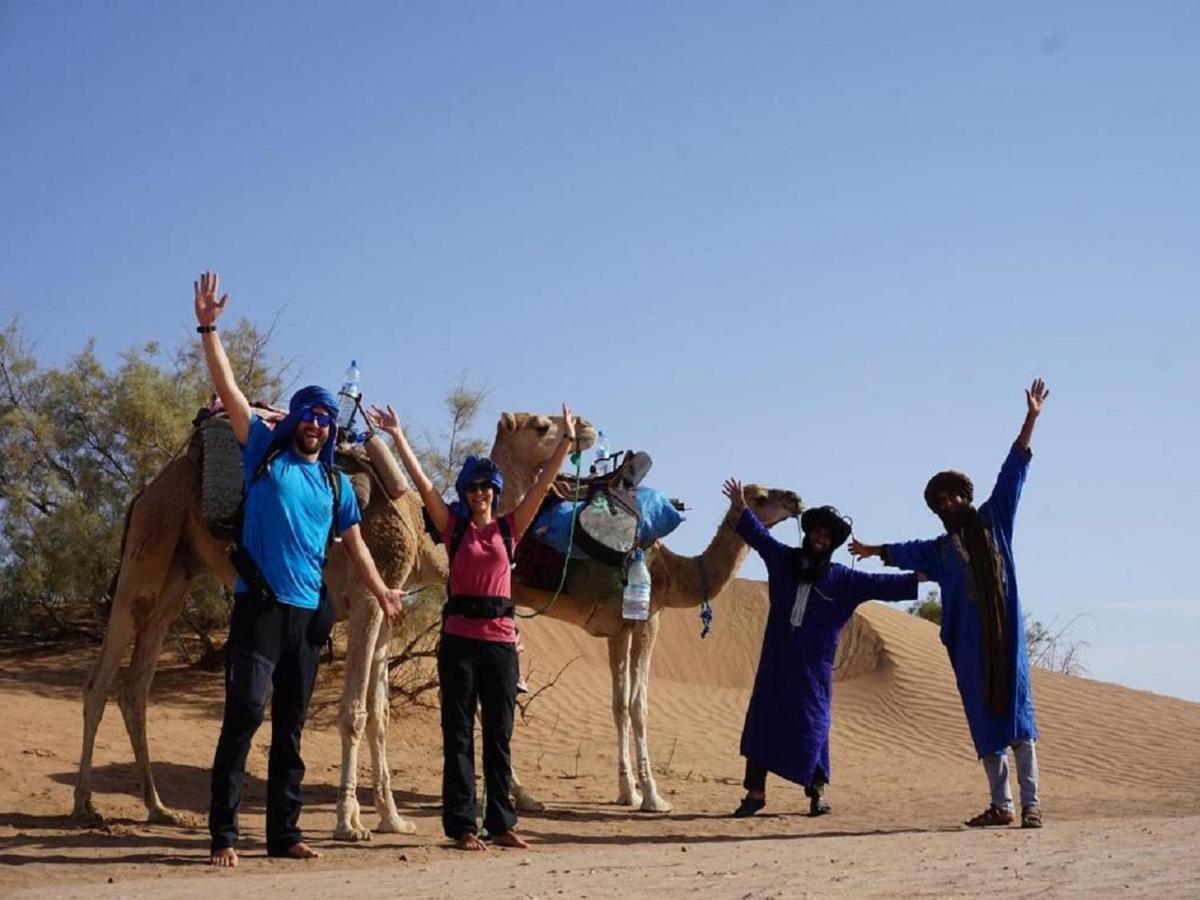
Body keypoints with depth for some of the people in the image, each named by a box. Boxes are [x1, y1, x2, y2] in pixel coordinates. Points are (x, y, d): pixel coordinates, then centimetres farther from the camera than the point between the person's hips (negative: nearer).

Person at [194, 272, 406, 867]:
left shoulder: (335, 483, 14)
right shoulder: (265, 453, 4)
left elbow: (355, 545, 24)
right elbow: (229, 390, -2)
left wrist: (382, 592, 23)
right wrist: (209, 328, -8)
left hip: (308, 610, 5)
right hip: (259, 603, -5)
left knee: (291, 726, 10)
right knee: (245, 714, -12)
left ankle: (284, 833, 16)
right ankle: (223, 836, -9)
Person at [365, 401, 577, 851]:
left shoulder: (509, 528, 8)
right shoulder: (454, 526, 5)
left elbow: (542, 485, 5)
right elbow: (422, 482, -2)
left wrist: (566, 441, 1)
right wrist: (397, 436, -9)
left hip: (501, 637, 2)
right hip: (459, 636, -2)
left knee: (499, 734, 7)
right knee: (458, 733, 1)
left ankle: (502, 823, 13)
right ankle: (461, 826, 3)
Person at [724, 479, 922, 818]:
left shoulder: (842, 579, 5)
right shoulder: (784, 560, 9)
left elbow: (880, 584, 2)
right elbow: (760, 536, 18)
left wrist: (919, 578, -3)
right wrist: (742, 509, 14)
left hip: (813, 665, -2)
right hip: (776, 659, 2)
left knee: (810, 725, -1)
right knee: (762, 720, 0)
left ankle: (817, 793, 13)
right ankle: (755, 792, 5)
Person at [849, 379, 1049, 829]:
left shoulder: (993, 519, 11)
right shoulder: (940, 550, 20)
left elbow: (1011, 474, 7)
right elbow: (904, 552, 38)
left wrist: (1030, 420, 2)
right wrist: (875, 550, 55)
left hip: (1004, 630, -4)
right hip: (968, 638, 4)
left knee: (1015, 711, -9)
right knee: (984, 718, 1)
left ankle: (1031, 804, -12)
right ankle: (1001, 805, 3)